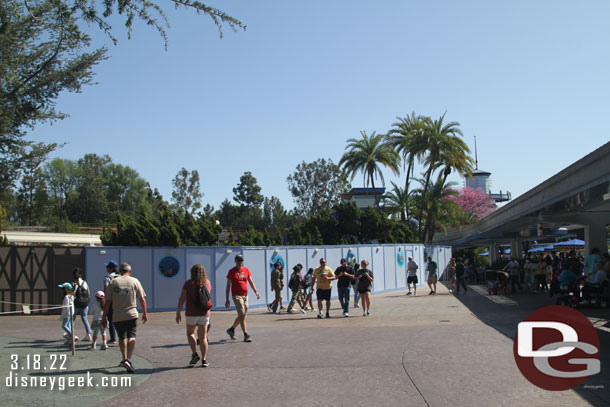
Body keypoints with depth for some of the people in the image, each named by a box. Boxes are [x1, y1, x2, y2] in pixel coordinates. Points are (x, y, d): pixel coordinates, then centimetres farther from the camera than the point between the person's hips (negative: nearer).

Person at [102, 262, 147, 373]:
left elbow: (107, 301, 1)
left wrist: (104, 316, 8)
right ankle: (128, 359, -18)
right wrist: (144, 313, 14)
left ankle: (124, 359, 25)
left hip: (117, 316, 2)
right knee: (131, 336, -1)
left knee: (121, 337, 18)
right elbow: (142, 299, 3)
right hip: (132, 315, -2)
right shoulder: (134, 281, 1)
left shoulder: (113, 282, 2)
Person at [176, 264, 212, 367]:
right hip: (204, 313, 2)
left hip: (191, 313, -2)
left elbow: (182, 299, -8)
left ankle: (195, 354, 4)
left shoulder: (188, 283, -7)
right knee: (202, 337, 6)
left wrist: (178, 312, -2)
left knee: (190, 333, 19)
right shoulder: (207, 283, 4)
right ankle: (204, 360, 0)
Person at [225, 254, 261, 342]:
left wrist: (256, 292, -1)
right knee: (242, 315, -13)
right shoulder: (231, 271, -2)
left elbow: (251, 282, 13)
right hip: (237, 295, -6)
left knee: (243, 315, 12)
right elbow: (228, 286, 0)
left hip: (245, 295, 6)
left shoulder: (246, 270, 10)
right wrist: (227, 299, -2)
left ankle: (231, 329, 31)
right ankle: (246, 335, -11)